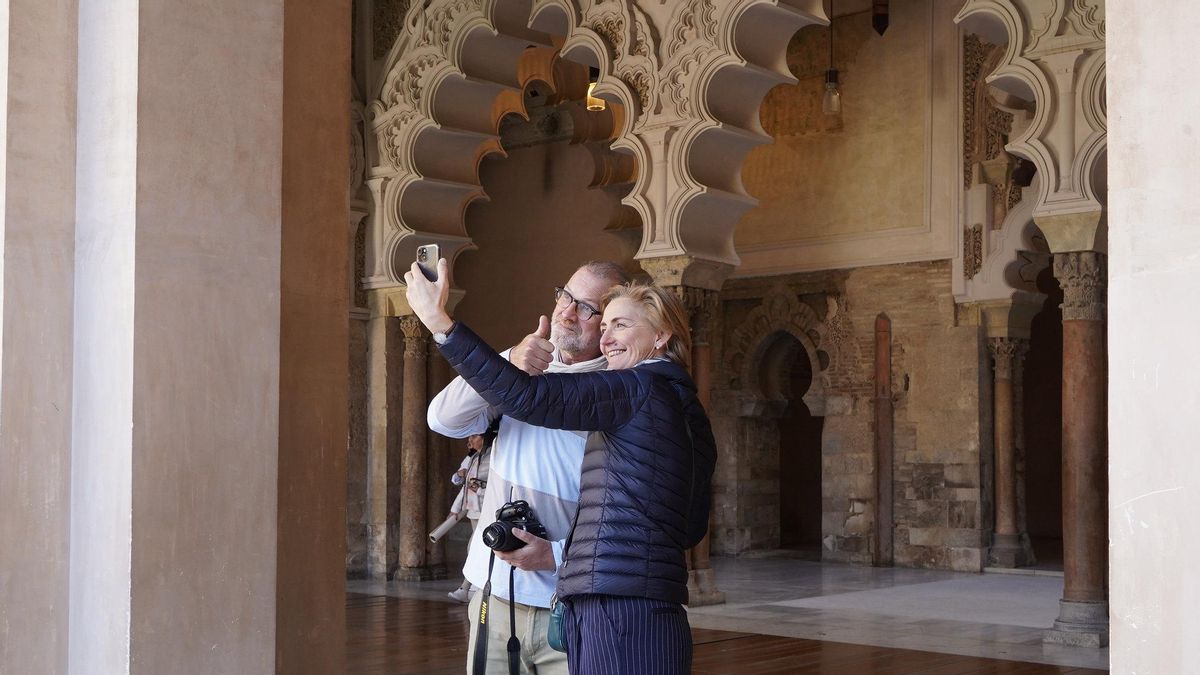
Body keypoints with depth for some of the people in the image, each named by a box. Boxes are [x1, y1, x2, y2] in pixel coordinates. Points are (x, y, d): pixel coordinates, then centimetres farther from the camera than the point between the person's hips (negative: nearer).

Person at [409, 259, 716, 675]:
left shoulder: (640, 390, -8)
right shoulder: (689, 413, 20)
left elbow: (525, 397, -16)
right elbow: (692, 527, 24)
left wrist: (437, 320, -14)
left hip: (621, 609, -9)